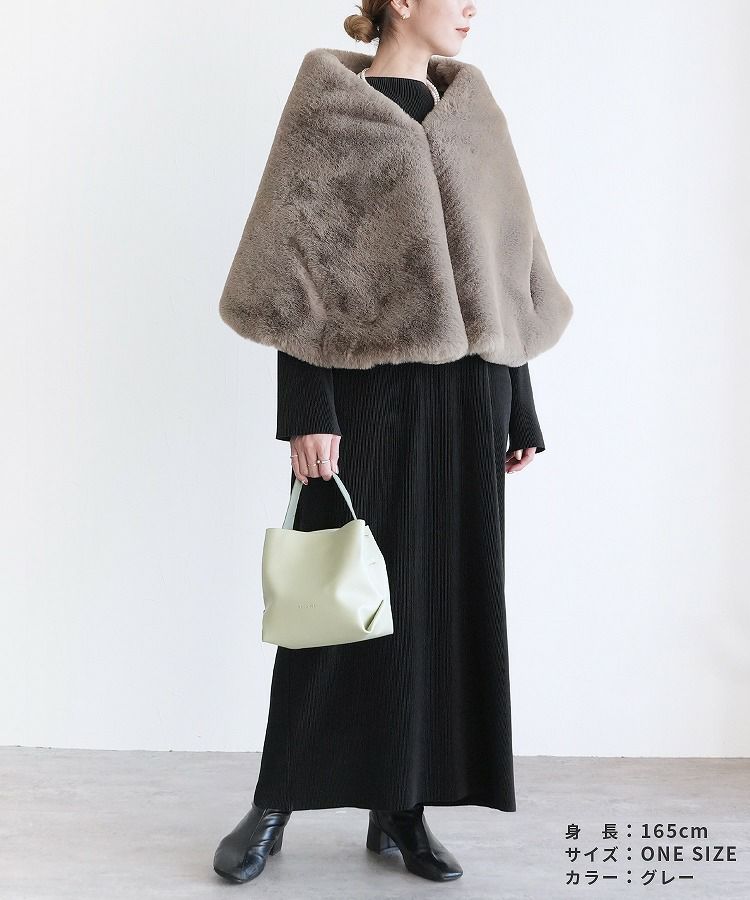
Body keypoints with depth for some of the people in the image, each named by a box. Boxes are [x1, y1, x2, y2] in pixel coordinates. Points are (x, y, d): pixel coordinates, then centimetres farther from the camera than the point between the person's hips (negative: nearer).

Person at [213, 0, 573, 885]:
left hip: (465, 394, 6)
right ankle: (275, 804, 17)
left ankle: (401, 808, 19)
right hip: (371, 389, -5)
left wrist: (519, 411, 12)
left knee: (446, 597, 6)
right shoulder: (332, 107, -1)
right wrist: (308, 413, -17)